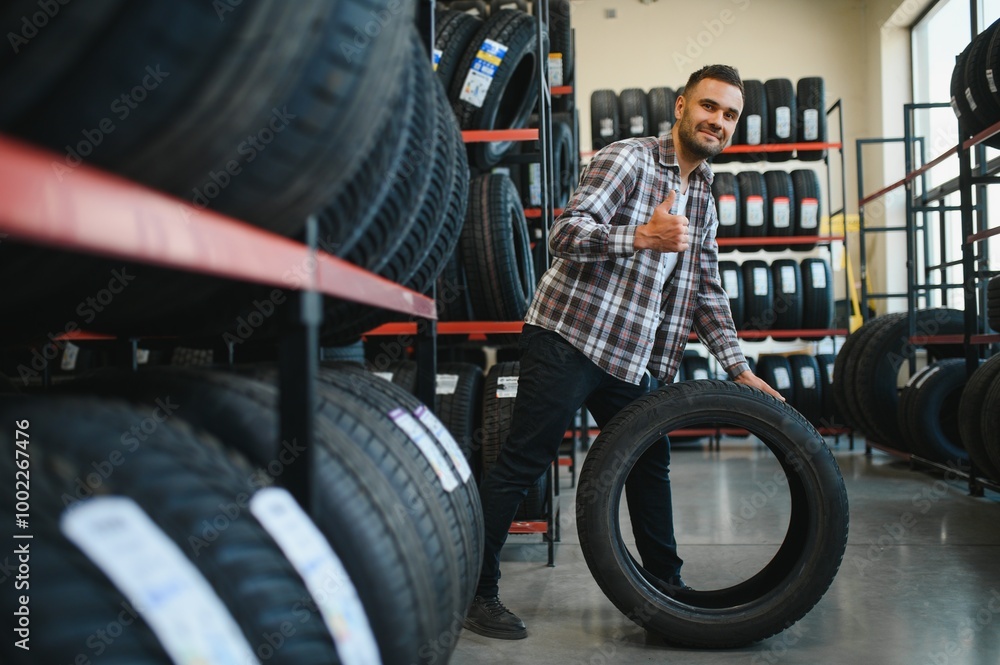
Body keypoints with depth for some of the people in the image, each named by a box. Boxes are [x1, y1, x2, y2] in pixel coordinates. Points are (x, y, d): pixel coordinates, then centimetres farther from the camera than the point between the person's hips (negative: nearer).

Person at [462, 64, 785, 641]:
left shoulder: (703, 198, 18)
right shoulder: (629, 160, -7)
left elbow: (706, 293, 20)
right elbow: (566, 234, -18)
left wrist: (740, 369, 14)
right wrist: (642, 236, -31)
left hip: (633, 356, 8)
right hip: (570, 338, -8)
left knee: (650, 464, 13)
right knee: (523, 464, -5)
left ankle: (667, 586, 28)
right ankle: (478, 590, 4)